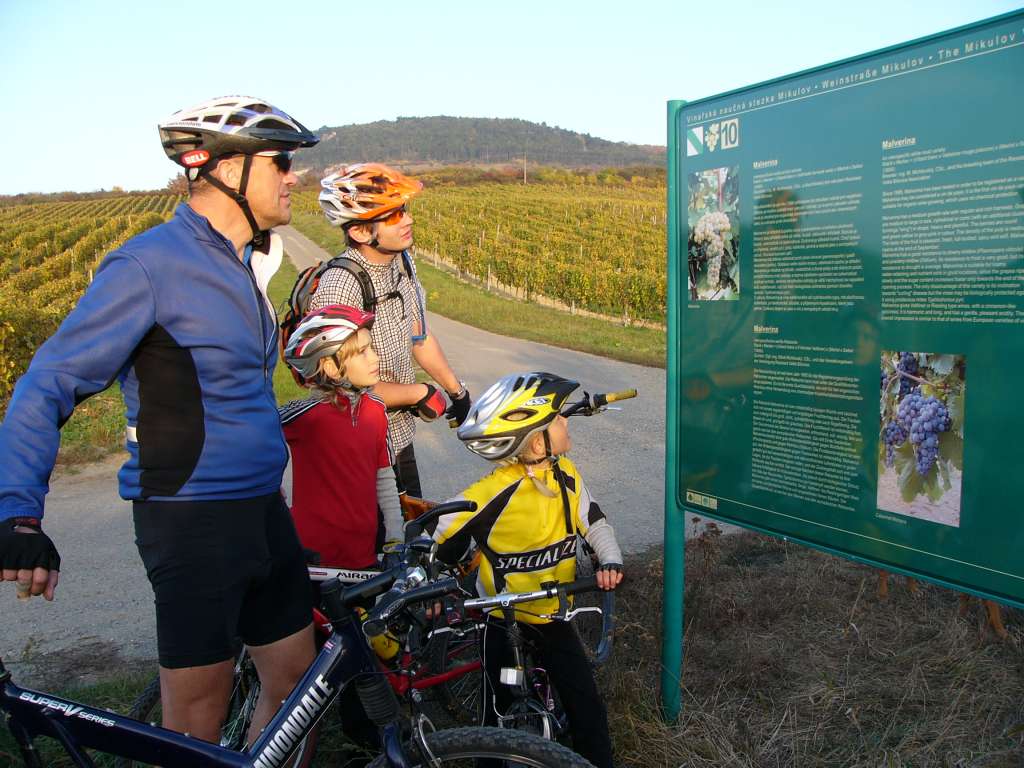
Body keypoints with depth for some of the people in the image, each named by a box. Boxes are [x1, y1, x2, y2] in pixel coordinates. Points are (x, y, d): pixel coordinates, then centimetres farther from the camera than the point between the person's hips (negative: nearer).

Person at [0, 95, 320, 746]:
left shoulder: (242, 263, 11)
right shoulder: (150, 264, -15)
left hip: (263, 510, 8)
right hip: (193, 523, -8)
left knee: (297, 681, 15)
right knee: (197, 724, 4)